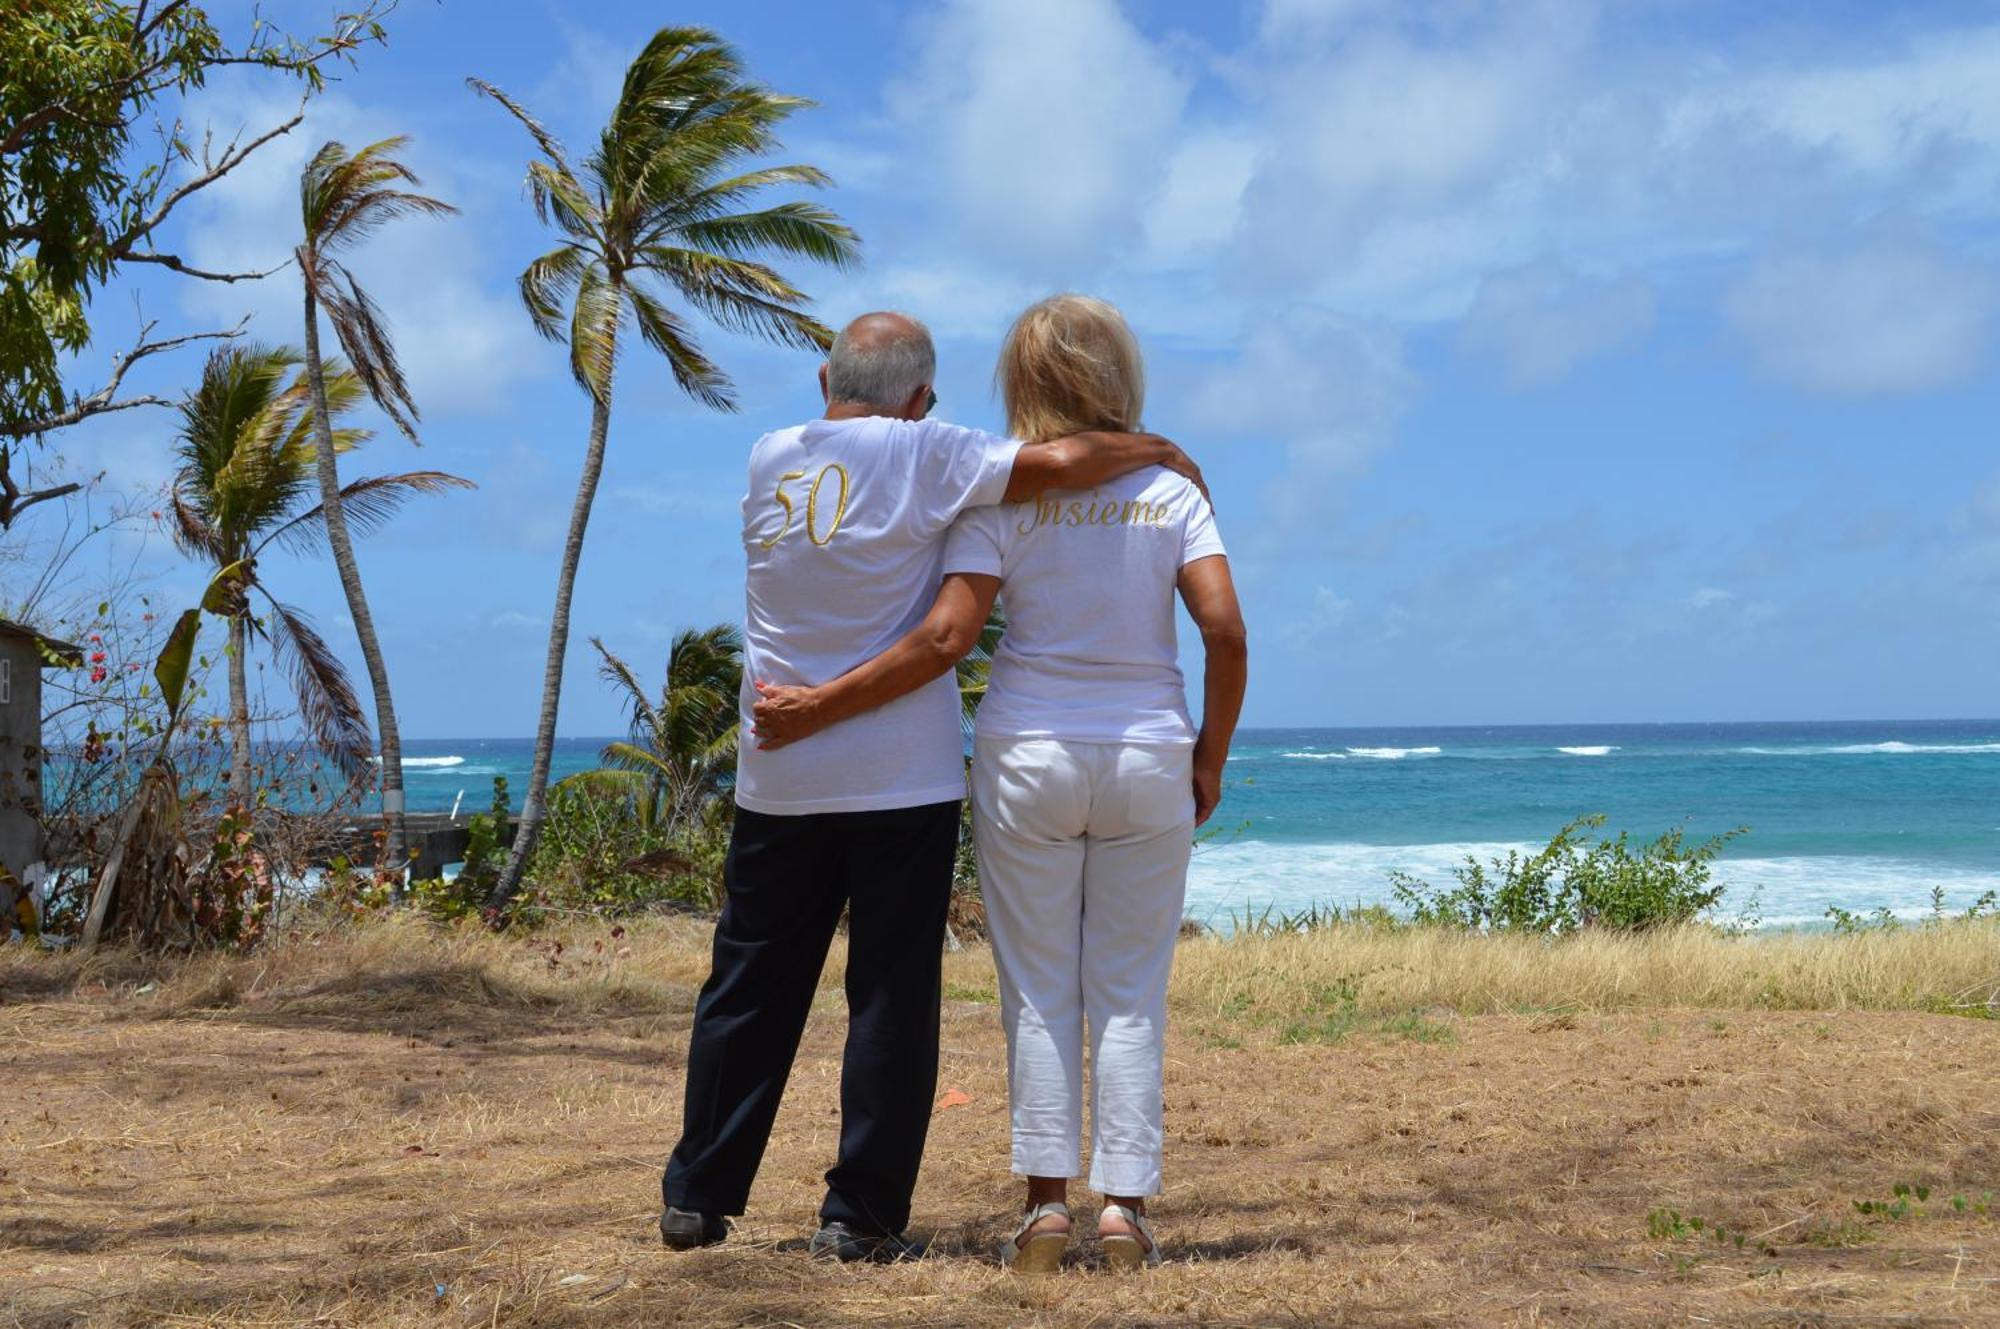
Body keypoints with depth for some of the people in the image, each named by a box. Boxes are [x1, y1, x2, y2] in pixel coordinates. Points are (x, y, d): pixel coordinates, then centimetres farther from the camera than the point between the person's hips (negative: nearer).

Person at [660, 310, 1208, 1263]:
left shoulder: (771, 460, 8)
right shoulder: (921, 454, -8)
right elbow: (1061, 462, -16)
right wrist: (1161, 453, 0)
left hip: (778, 778, 4)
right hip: (902, 780, -4)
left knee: (749, 990, 13)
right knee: (891, 999, 3)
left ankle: (696, 1199, 18)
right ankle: (858, 1217, 4)